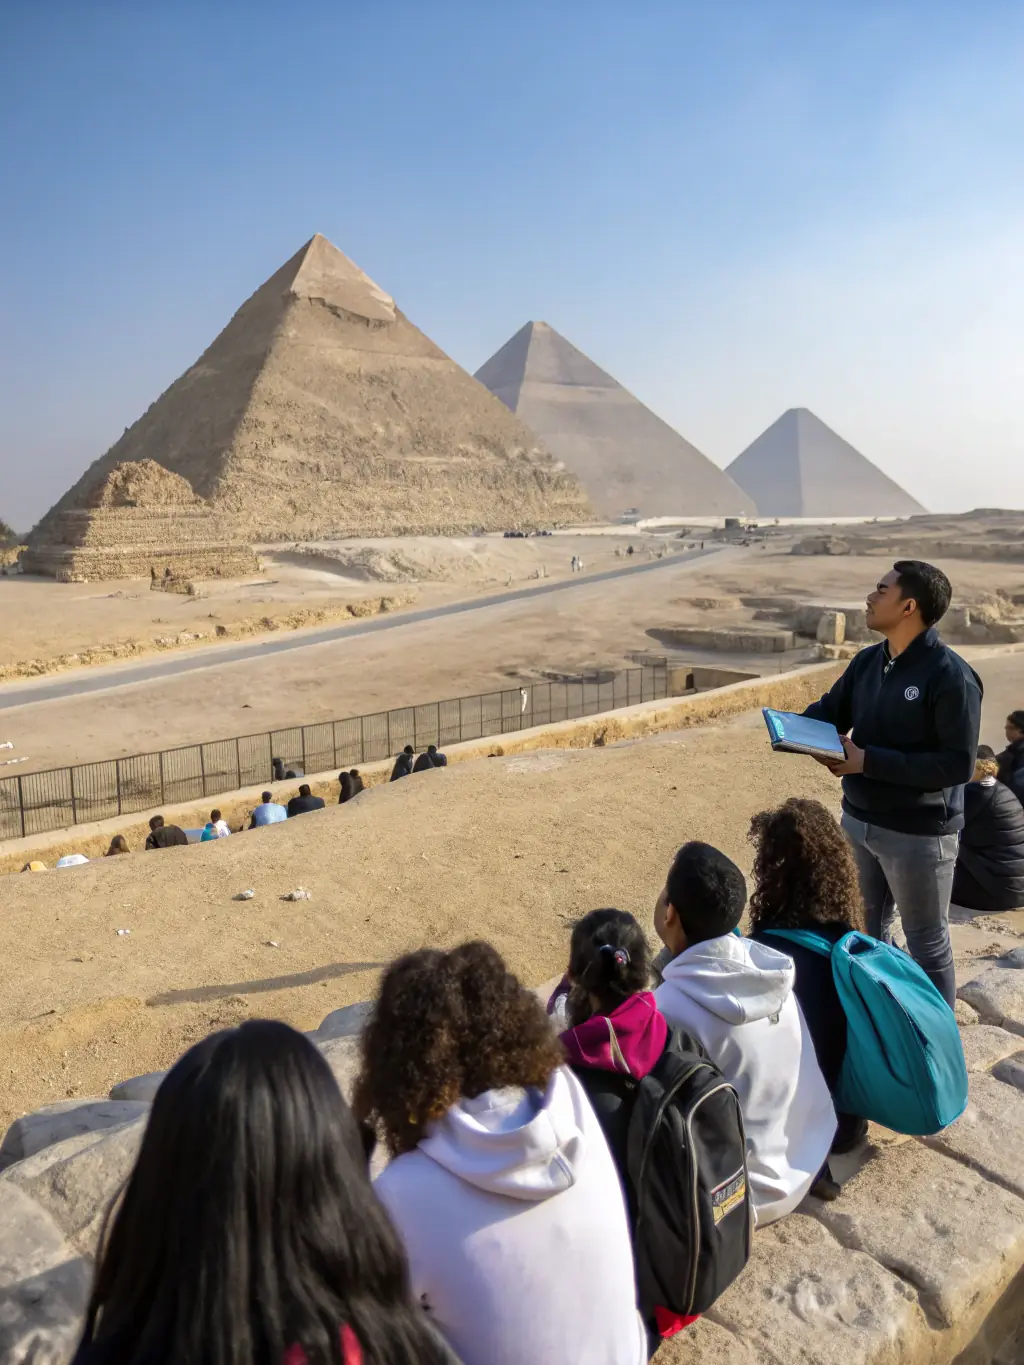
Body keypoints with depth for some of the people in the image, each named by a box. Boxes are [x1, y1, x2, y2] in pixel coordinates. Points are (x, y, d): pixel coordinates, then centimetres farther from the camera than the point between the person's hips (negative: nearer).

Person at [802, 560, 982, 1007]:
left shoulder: (950, 675, -21)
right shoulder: (867, 661, 2)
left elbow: (958, 765, -24)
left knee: (927, 944, 12)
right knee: (865, 932, 23)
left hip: (917, 833, -7)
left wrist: (870, 761, -27)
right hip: (858, 821, 7)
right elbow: (830, 712, 7)